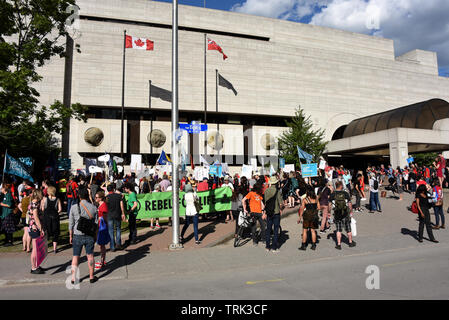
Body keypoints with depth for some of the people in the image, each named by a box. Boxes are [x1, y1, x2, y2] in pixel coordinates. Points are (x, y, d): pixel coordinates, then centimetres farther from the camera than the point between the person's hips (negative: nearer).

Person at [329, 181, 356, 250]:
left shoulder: (332, 194, -6)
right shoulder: (345, 193, -7)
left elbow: (329, 205, -4)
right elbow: (350, 204, -2)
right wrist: (351, 212, 10)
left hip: (337, 214, 0)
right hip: (345, 214, 0)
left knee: (338, 230, 7)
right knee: (348, 229, 16)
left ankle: (339, 245, 7)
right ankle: (351, 242, 31)